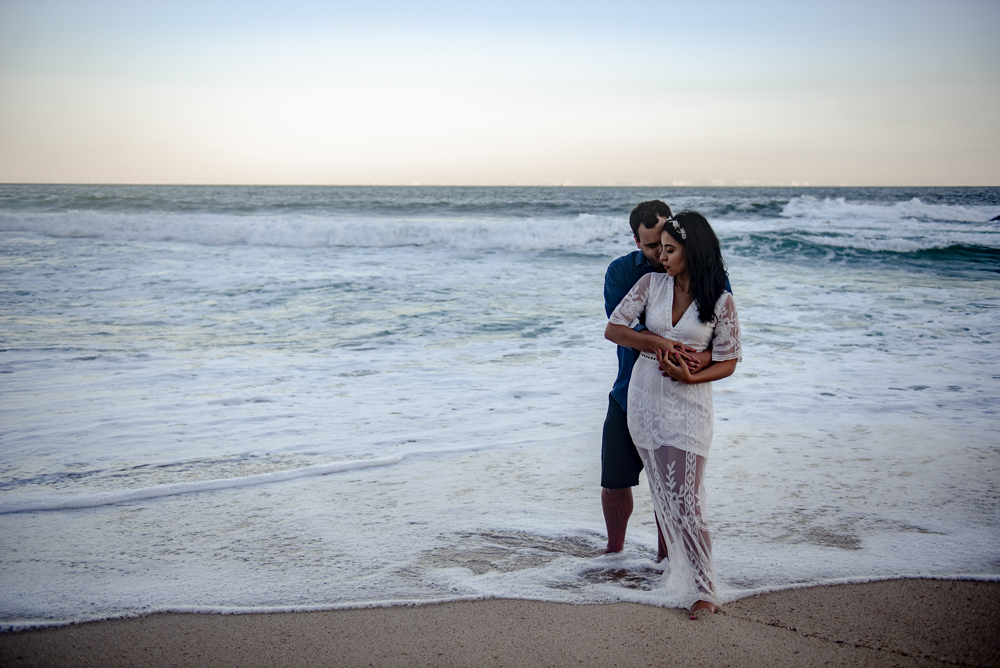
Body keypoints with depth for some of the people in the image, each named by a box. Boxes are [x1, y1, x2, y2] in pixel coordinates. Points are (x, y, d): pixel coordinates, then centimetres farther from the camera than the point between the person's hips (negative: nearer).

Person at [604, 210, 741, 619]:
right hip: (645, 396, 3)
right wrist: (657, 342, -14)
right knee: (662, 491, 9)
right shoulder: (651, 284, 1)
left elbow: (728, 362, -2)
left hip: (689, 402, -3)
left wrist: (692, 376, -20)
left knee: (685, 497, -9)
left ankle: (700, 588, -4)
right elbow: (613, 329, 0)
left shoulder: (720, 301, -6)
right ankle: (676, 565, 23)